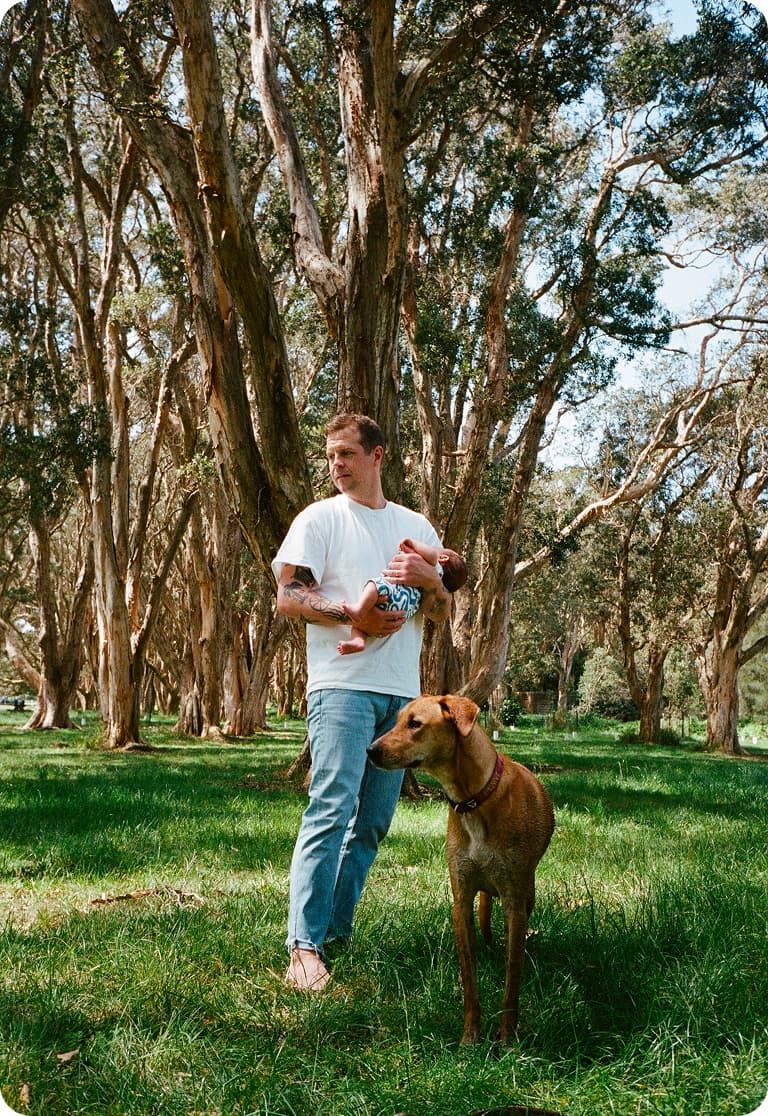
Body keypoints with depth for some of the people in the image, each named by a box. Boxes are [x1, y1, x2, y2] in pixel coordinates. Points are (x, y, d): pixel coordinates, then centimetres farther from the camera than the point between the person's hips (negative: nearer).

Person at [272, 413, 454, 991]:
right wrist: (355, 614, -15)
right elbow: (288, 596, -5)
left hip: (403, 692, 5)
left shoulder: (417, 526, 18)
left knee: (372, 823, 9)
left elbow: (443, 612, 15)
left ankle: (337, 930, 20)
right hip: (342, 686, -5)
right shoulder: (319, 519, 5)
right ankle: (305, 945, -13)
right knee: (331, 810, -15)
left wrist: (429, 579, -7)